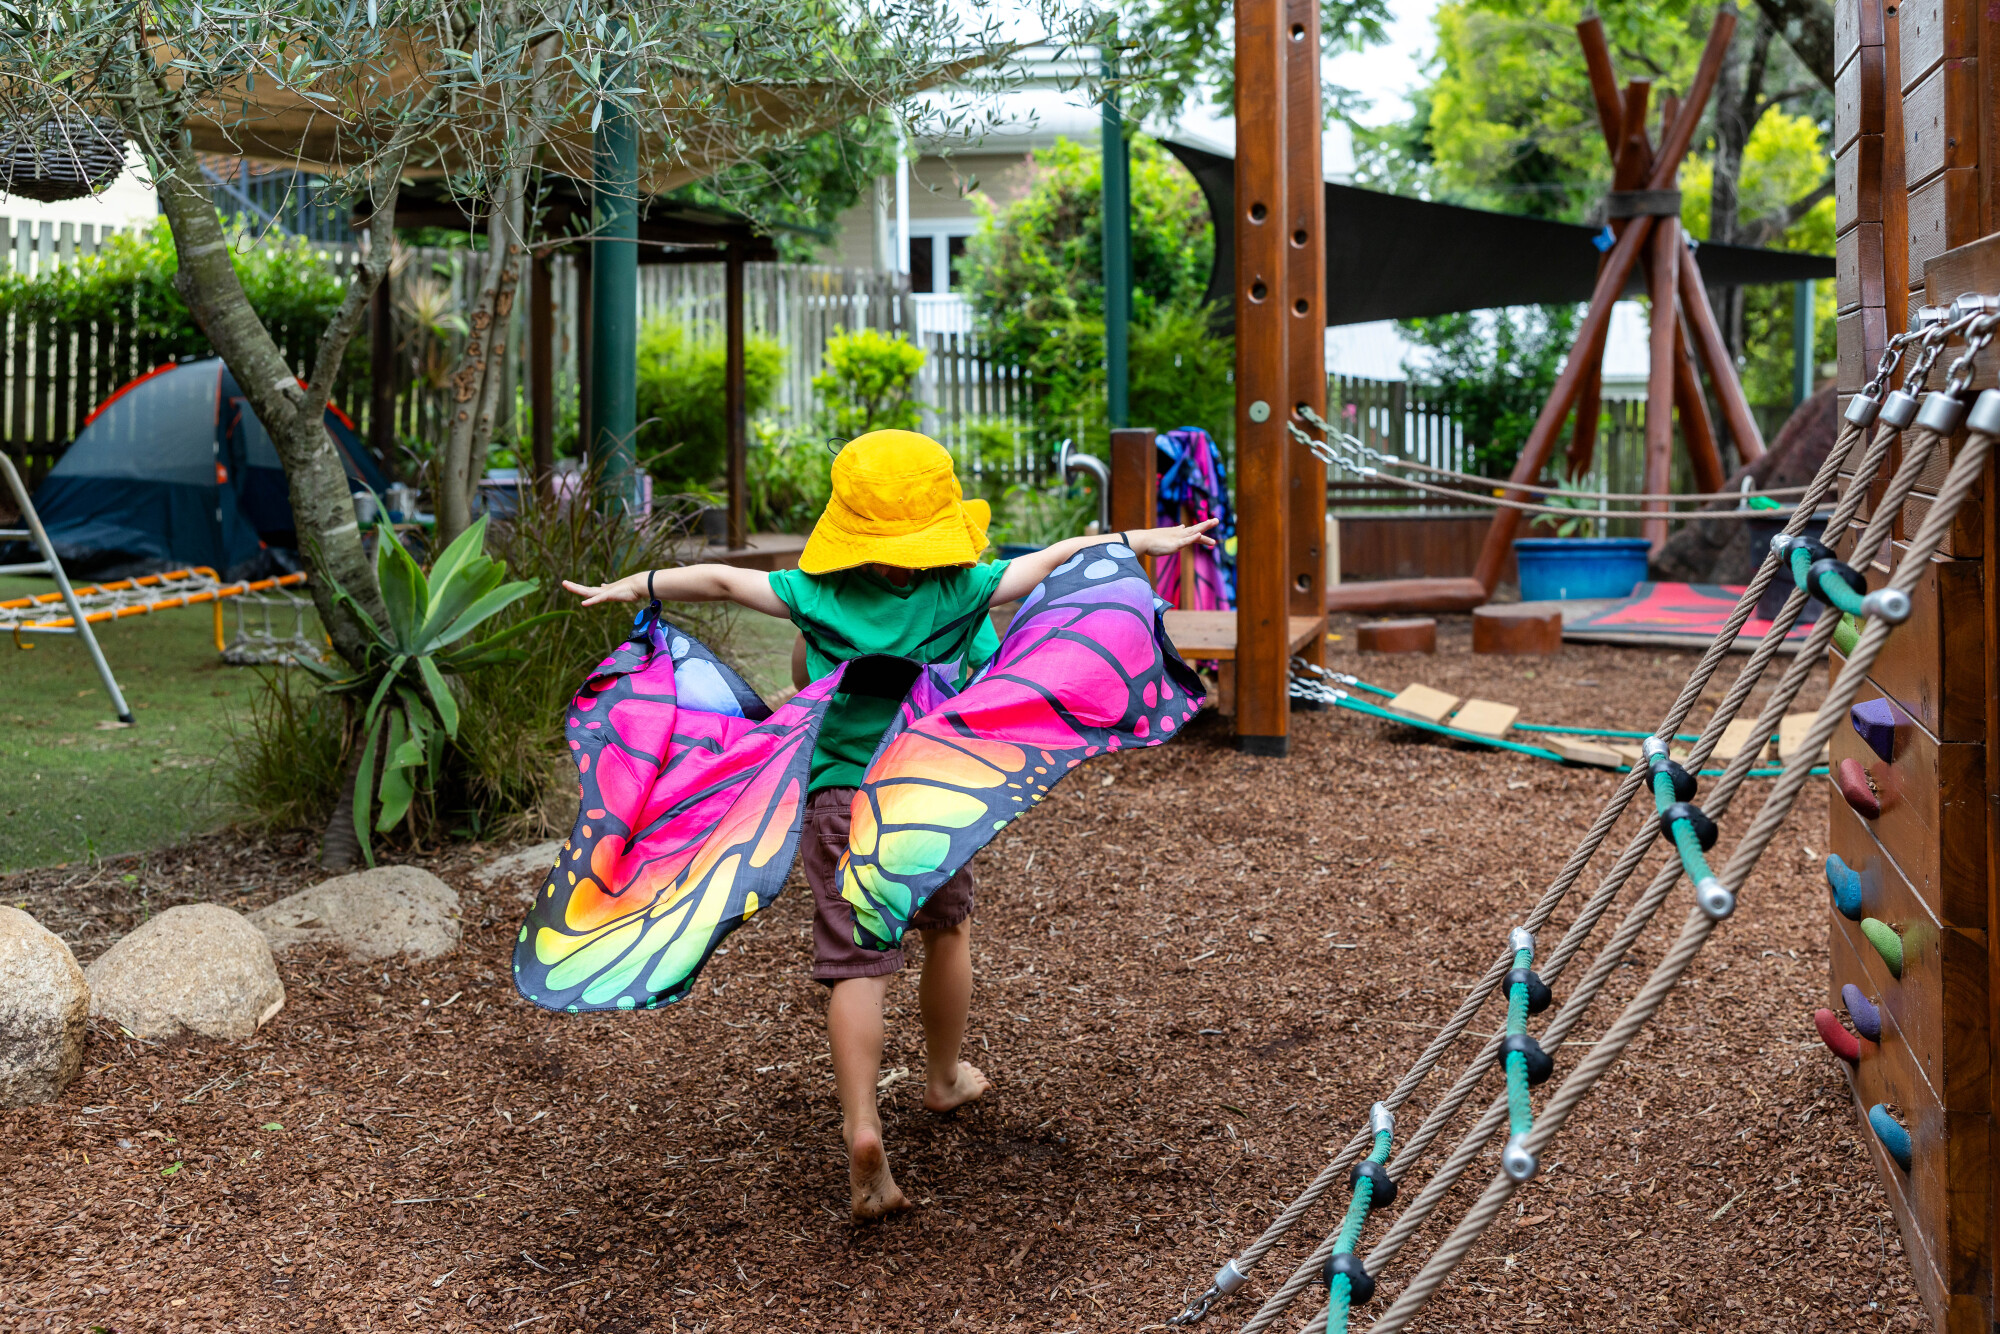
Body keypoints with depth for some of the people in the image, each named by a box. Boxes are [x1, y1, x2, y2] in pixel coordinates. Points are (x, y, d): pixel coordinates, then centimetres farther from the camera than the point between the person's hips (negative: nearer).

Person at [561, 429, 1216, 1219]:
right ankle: (944, 1079, 42)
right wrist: (1144, 540, 11)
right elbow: (1056, 561, 0)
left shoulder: (816, 595, -6)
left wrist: (632, 586, 15)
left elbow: (721, 580, 0)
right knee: (947, 929, 24)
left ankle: (862, 1129, -18)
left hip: (841, 804, -1)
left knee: (857, 965, -4)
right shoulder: (960, 592, -8)